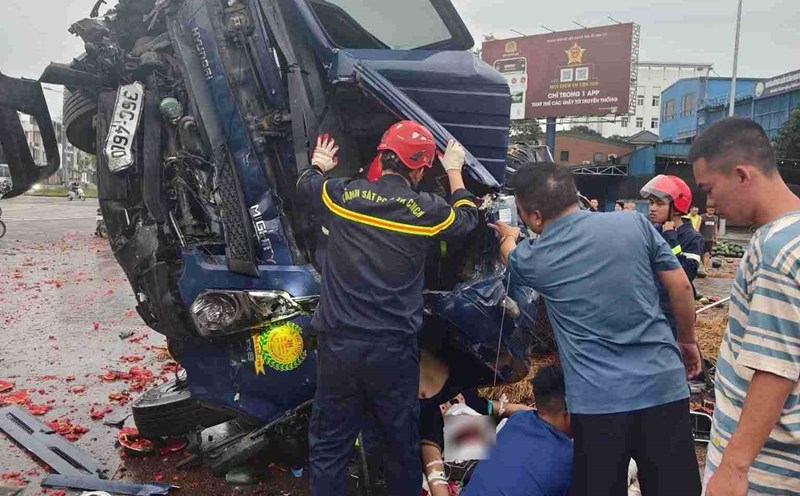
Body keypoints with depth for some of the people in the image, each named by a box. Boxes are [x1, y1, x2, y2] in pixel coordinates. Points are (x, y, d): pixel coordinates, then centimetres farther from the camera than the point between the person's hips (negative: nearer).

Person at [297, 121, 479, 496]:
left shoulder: (343, 194, -3)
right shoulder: (428, 211, -7)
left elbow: (305, 184, 19)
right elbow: (468, 218, 15)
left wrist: (320, 165, 41)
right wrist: (454, 172, 29)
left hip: (338, 345, 1)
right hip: (393, 350, -1)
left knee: (329, 446, 14)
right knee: (402, 444, 18)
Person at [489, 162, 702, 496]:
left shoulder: (532, 257, -2)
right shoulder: (634, 224, -2)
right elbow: (681, 287, 4)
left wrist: (508, 237, 46)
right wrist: (687, 340, 20)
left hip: (598, 399, -2)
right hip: (663, 384, 2)